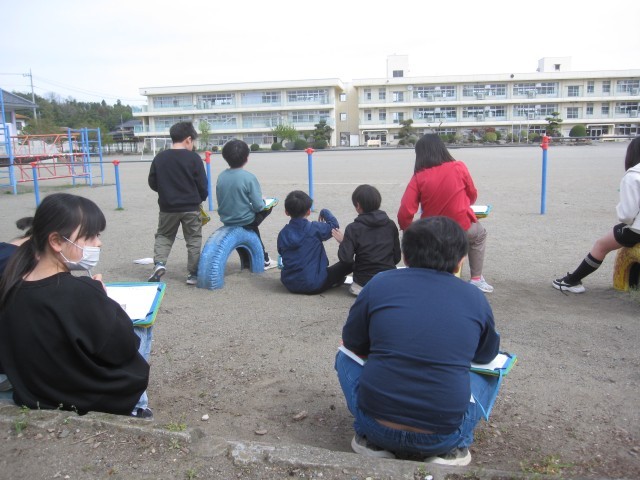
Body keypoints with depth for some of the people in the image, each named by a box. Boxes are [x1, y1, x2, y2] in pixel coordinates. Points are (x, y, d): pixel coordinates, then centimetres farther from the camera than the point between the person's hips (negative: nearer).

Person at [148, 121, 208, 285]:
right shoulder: (193, 158, -11)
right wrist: (201, 198, 13)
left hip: (167, 207, 2)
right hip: (190, 207, -2)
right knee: (193, 240, 11)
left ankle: (159, 263, -1)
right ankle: (193, 274, 12)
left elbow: (152, 183, 5)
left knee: (163, 236, 19)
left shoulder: (159, 157, -2)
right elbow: (203, 184, -7)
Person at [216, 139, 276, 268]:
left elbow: (220, 202, 5)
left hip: (226, 220, 5)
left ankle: (263, 259, 42)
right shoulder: (249, 177, -20)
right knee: (268, 207, 20)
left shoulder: (221, 176, -5)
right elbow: (258, 206, -19)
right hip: (245, 221, -5)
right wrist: (263, 202, 3)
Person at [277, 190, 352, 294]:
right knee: (349, 262, 1)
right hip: (313, 285, -5)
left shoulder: (283, 234, 0)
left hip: (290, 285, 5)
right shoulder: (314, 229, -12)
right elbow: (334, 225, 0)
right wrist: (324, 212, 16)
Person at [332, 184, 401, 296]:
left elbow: (346, 258, -19)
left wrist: (342, 242, -1)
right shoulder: (391, 225, -4)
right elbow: (397, 256, 2)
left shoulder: (353, 228, -14)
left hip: (364, 281, -3)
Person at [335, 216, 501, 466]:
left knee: (345, 357, 26)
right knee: (490, 372, 27)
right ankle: (453, 448, 11)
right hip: (443, 437, 1)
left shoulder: (379, 283, -2)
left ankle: (371, 440, 13)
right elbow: (487, 356, 19)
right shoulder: (476, 298, 1)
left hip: (377, 427, 0)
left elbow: (352, 344, 11)